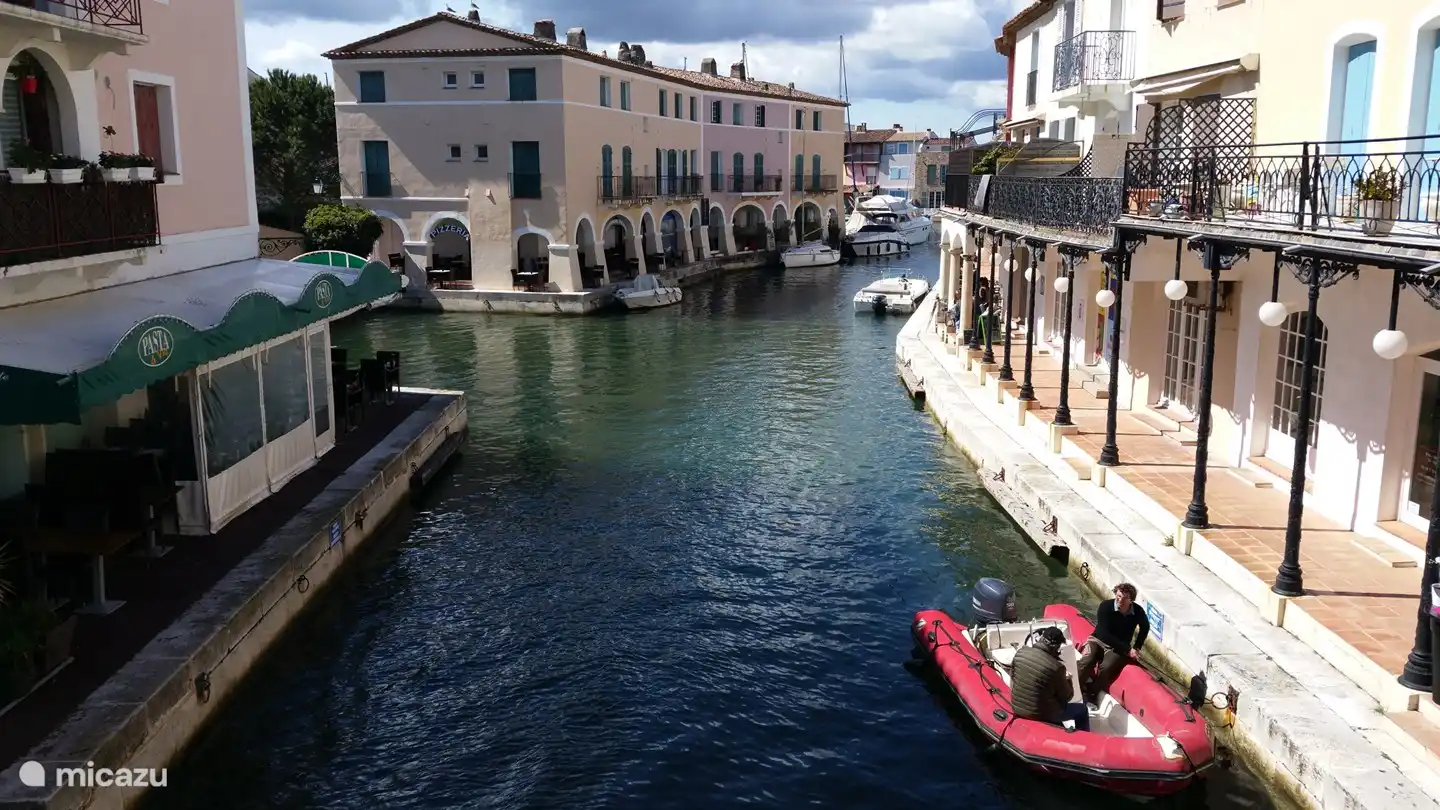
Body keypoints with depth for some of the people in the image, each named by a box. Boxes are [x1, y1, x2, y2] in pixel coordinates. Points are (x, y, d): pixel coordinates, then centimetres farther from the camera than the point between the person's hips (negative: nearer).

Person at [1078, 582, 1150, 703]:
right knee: (1085, 662, -31)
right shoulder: (1106, 606, -20)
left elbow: (1145, 627, 14)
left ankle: (1090, 697, -14)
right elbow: (1103, 634, -23)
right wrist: (1128, 649, -25)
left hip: (1119, 648, 1)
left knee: (1105, 667, -30)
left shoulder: (1138, 612, -12)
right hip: (1099, 640, -1)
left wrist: (1136, 648, 8)